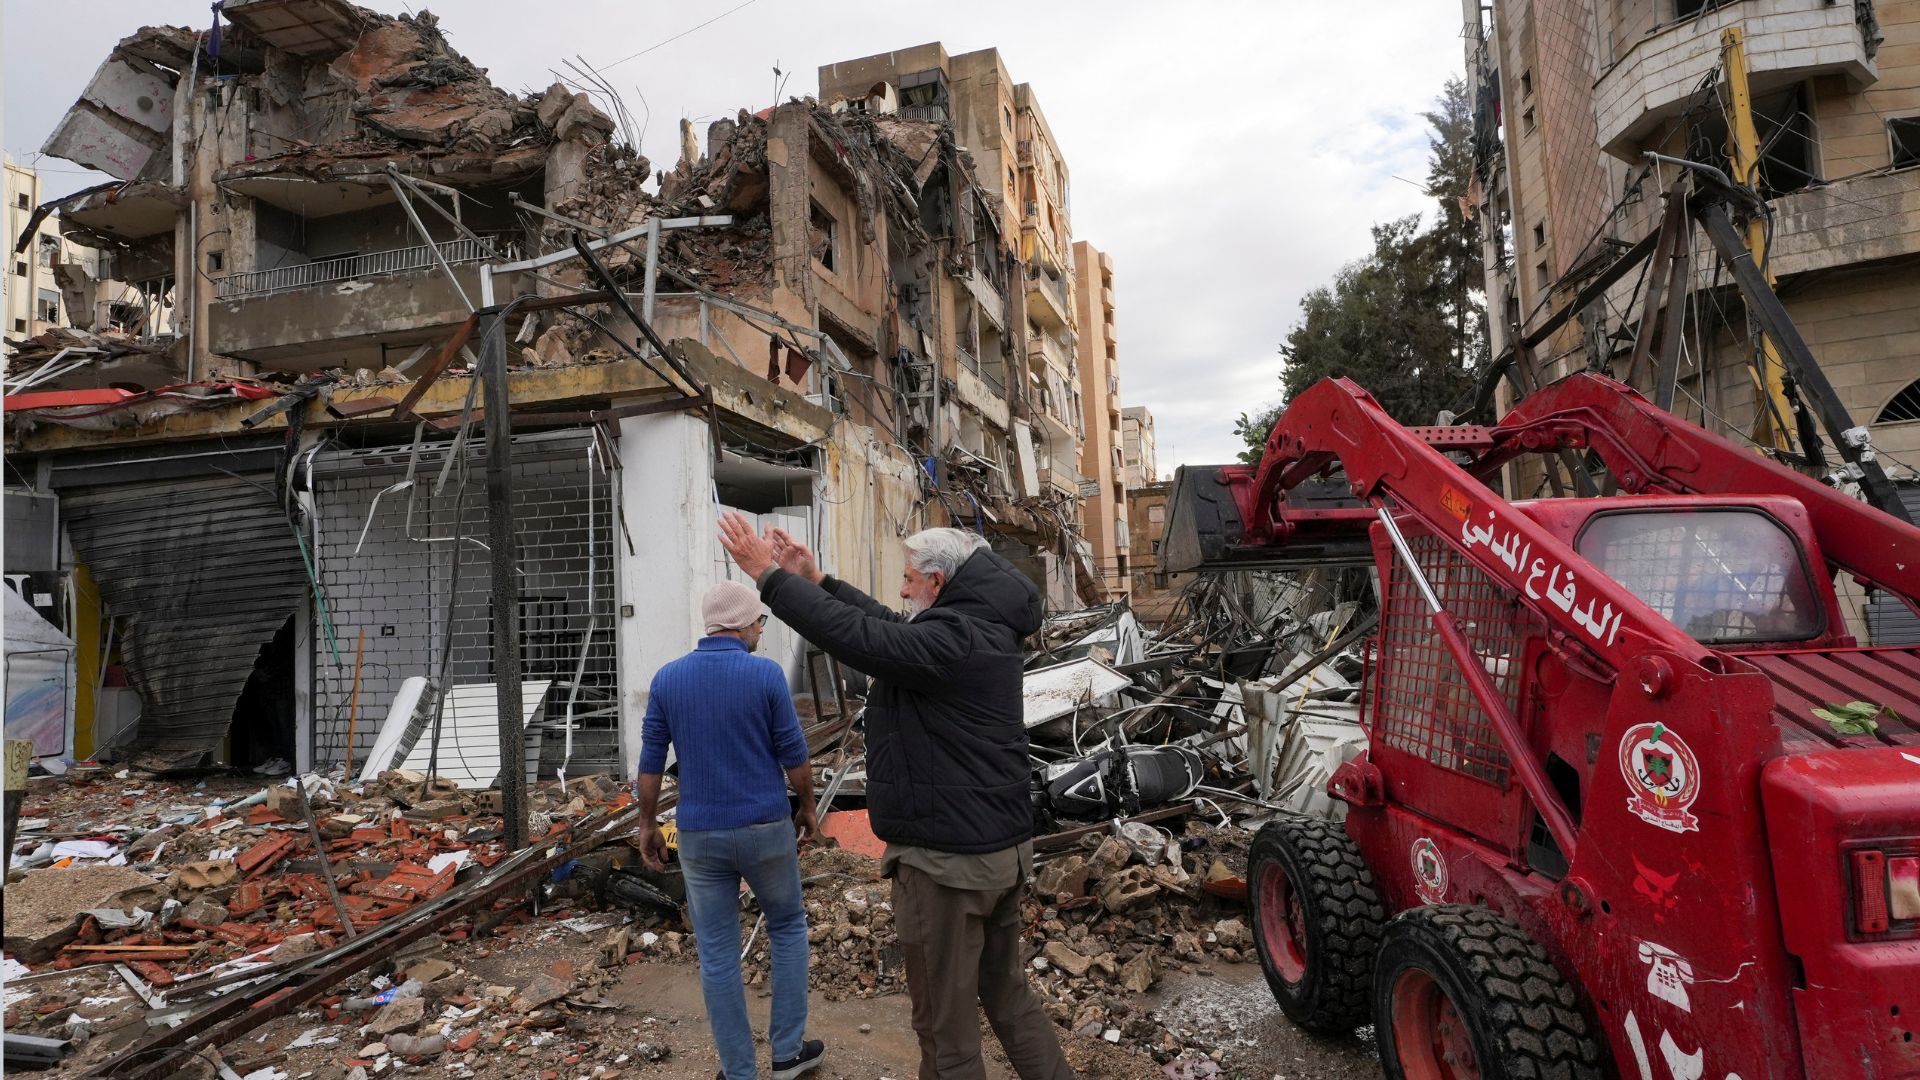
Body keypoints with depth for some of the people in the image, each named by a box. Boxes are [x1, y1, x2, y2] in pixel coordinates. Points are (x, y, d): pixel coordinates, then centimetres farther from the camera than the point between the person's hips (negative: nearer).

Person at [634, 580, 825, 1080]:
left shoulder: (667, 678, -2)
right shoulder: (766, 674, -12)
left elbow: (650, 763, 1)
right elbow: (794, 755, -6)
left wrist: (648, 825, 13)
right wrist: (807, 807, 9)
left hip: (700, 835, 2)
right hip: (766, 828, -2)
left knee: (718, 955, 11)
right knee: (788, 928, 19)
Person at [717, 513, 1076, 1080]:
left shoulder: (953, 639, -22)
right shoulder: (984, 629, 8)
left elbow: (857, 636, -27)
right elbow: (888, 625, 16)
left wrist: (770, 574, -18)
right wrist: (817, 580, 17)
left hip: (947, 861, -10)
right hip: (1006, 847, 10)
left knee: (946, 1022, 7)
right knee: (1008, 992, 24)